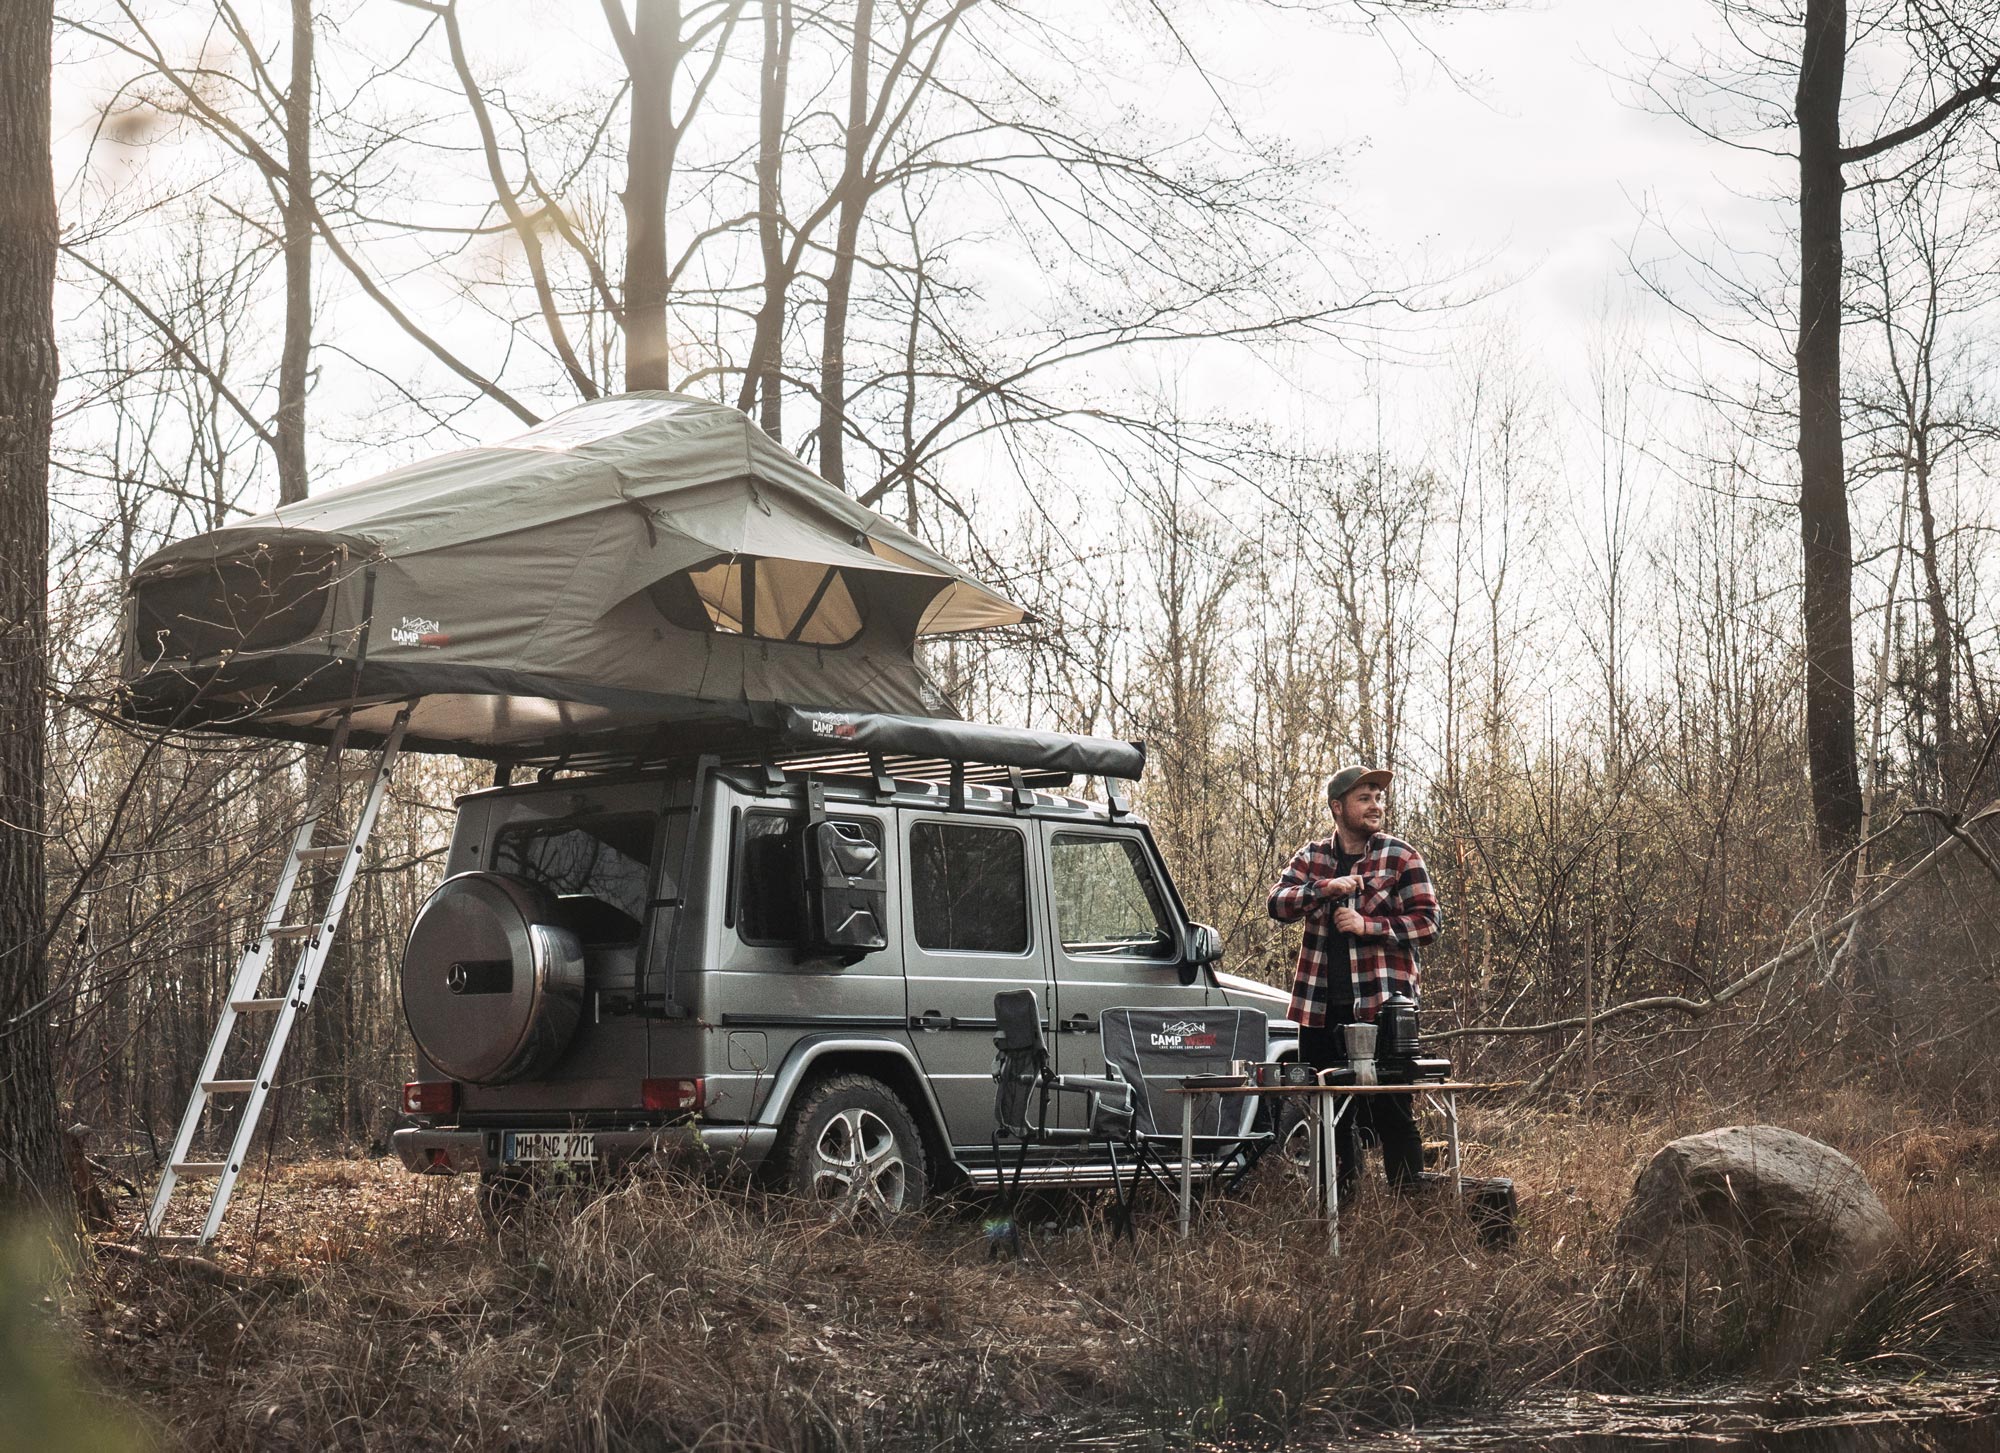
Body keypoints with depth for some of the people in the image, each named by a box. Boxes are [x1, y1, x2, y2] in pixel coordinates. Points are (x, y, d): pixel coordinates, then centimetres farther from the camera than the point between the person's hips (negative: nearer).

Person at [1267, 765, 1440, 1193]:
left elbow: (1427, 922, -4)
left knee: (1391, 1109, -5)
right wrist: (1324, 889, -18)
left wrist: (1368, 925, -16)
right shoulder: (1311, 857, 12)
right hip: (1321, 1008, 4)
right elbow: (1278, 904, -2)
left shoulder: (1401, 857, 1)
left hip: (1381, 1006, -4)